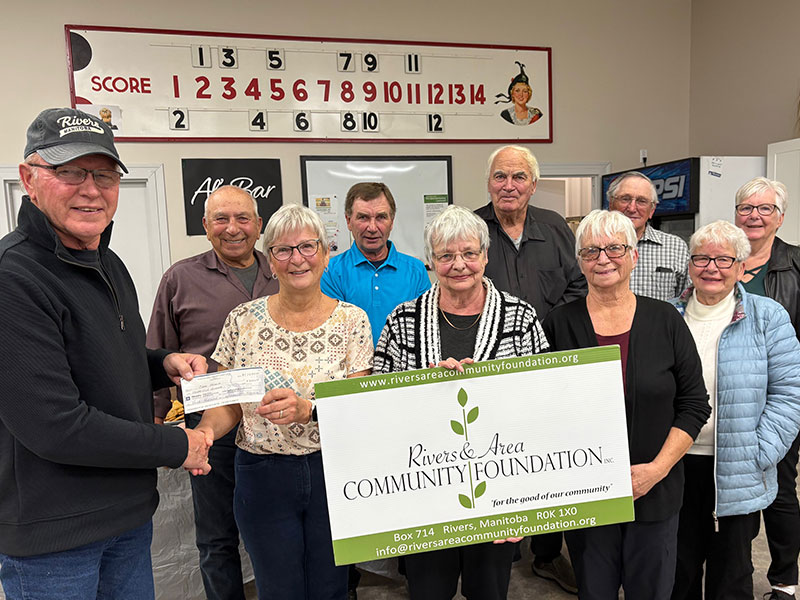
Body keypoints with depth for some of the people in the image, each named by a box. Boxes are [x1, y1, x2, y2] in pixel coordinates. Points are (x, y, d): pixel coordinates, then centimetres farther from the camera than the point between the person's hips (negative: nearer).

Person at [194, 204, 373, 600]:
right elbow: (227, 403, 3)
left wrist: (307, 409, -27)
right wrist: (206, 429, -19)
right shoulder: (243, 320, -2)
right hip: (262, 475, 0)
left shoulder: (352, 320, -5)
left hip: (331, 473, 0)